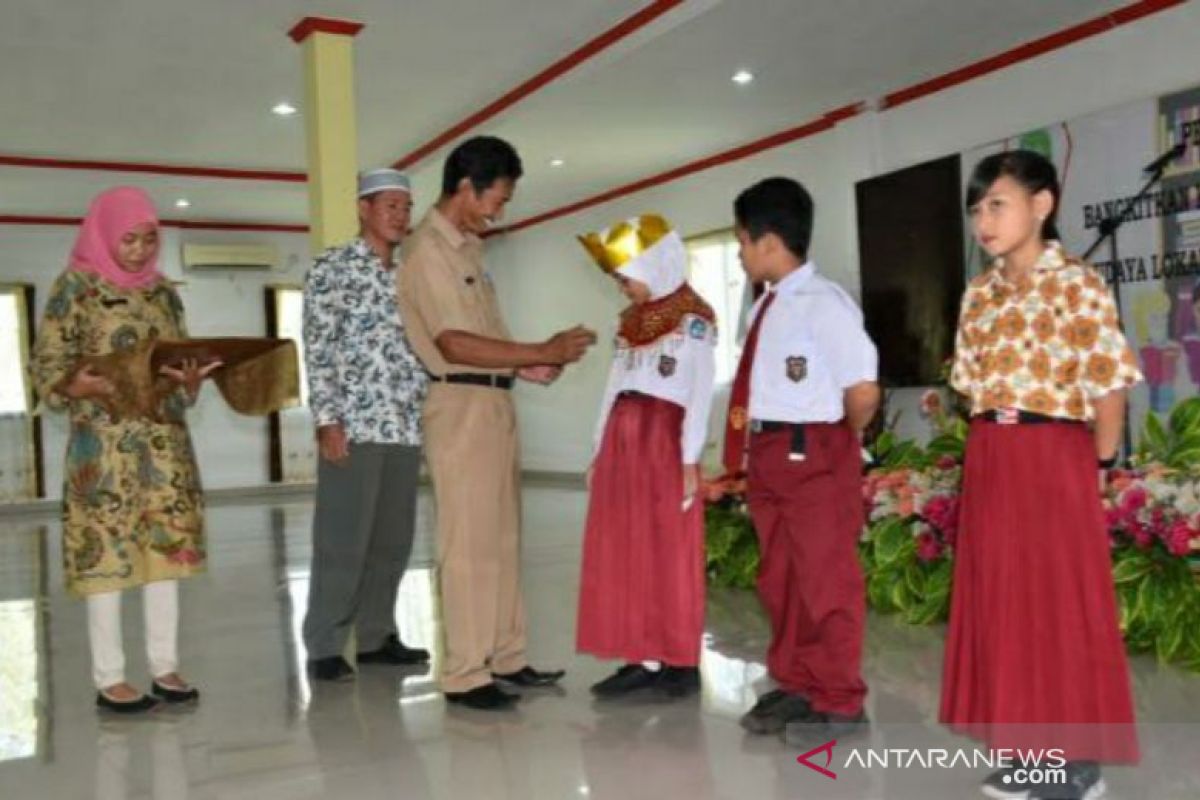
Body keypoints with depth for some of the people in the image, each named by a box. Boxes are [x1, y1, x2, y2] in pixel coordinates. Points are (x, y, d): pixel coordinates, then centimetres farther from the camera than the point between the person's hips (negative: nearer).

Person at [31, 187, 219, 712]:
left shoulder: (165, 292, 13)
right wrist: (81, 385, -25)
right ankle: (109, 679, 7)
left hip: (165, 441, 5)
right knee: (107, 554, -3)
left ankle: (165, 667, 15)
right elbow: (46, 366, -5)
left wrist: (192, 378, -8)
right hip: (104, 443, -5)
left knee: (169, 549, 5)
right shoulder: (75, 286, -1)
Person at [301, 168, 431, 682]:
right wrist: (327, 419, -15)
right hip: (353, 425, -6)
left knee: (393, 538, 10)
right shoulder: (332, 268, 0)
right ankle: (325, 648, 8)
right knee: (343, 540, -3)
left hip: (405, 427, 6)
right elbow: (317, 349, -7)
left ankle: (376, 636, 21)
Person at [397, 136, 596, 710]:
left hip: (493, 404, 9)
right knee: (469, 544, -6)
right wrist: (540, 352, -18)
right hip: (461, 407, -9)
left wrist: (525, 366, 6)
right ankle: (464, 674, 2)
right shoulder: (429, 249, -12)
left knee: (500, 539, 12)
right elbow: (456, 344, -20)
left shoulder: (465, 248, 17)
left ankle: (505, 657, 21)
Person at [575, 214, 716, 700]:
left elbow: (700, 395, -9)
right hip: (622, 442, 7)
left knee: (671, 553, -3)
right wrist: (599, 451, 16)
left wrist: (690, 459, -14)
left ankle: (681, 662, 4)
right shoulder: (630, 323, 18)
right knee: (624, 551, 5)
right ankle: (642, 659, 12)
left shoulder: (693, 320, -4)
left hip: (666, 440, -7)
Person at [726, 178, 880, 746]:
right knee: (779, 577, 17)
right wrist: (754, 446, 7)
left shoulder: (822, 302, -16)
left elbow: (863, 391, -20)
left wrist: (836, 443, -4)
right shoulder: (767, 306, 10)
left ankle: (839, 703, 18)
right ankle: (795, 688, 32)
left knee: (825, 579, 3)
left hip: (815, 458, -9)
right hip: (769, 455, 9)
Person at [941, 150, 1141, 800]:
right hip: (989, 465, 7)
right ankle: (1028, 745, 24)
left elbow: (1109, 381, -12)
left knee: (1062, 601, 1)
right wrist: (993, 451, 9)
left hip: (1054, 460, -6)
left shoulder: (1076, 284, -10)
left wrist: (1098, 461, -4)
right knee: (1001, 600, 10)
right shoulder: (979, 294, 9)